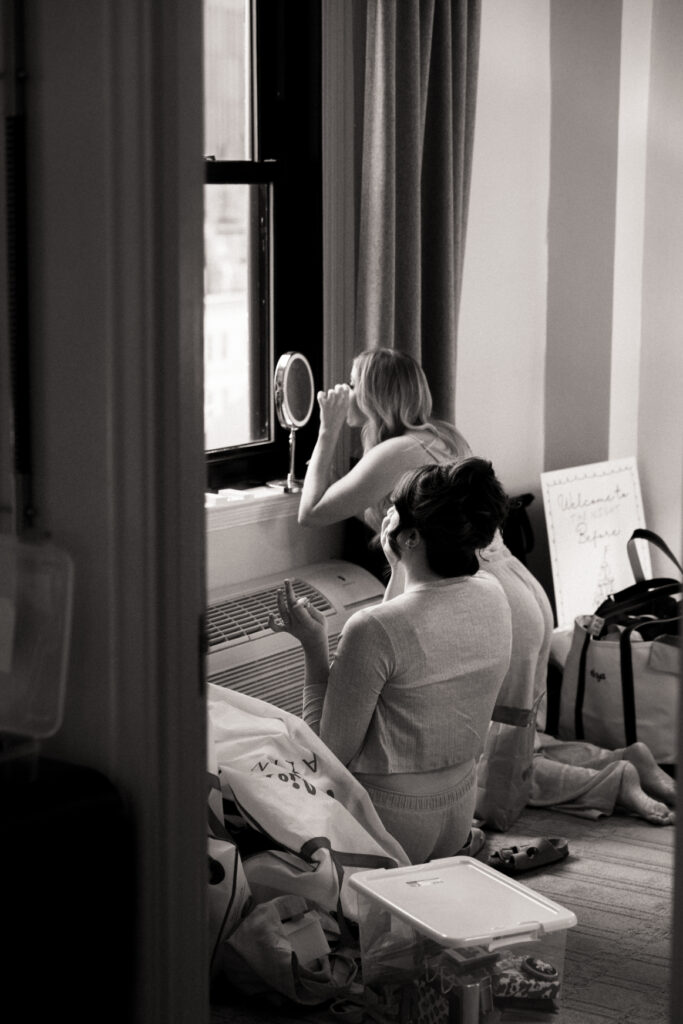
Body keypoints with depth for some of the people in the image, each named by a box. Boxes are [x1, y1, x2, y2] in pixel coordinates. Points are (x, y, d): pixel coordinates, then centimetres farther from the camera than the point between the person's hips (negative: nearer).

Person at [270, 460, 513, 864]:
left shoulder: (375, 630, -26)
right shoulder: (493, 597, -5)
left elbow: (332, 750, -16)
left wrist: (315, 648, -12)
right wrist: (398, 568, 16)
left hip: (390, 823, -7)